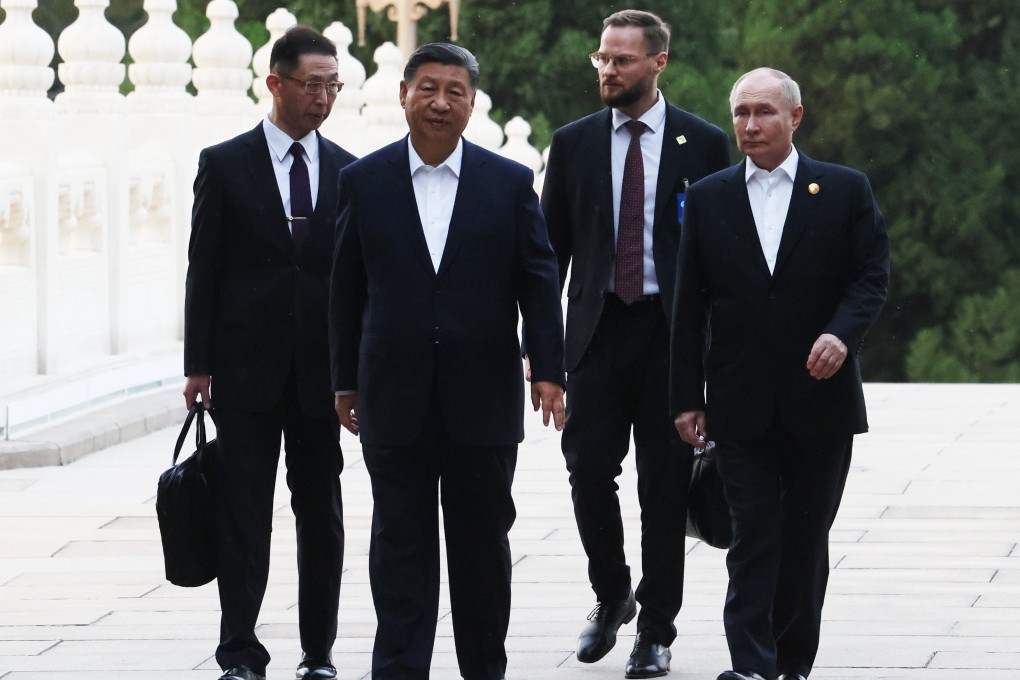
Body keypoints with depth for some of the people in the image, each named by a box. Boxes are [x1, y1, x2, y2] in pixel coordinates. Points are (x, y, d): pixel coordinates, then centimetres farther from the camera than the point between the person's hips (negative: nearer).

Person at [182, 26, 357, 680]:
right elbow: (204, 270, 0)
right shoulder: (225, 164, 1)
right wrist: (199, 366, -5)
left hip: (322, 372, 3)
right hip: (247, 370, -2)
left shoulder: (348, 172, 8)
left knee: (322, 516, 7)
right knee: (243, 513, -3)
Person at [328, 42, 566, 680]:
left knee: (482, 541, 7)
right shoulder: (364, 181, 3)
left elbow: (539, 282, 3)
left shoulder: (510, 183, 3)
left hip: (482, 398, 0)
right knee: (401, 542, 1)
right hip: (396, 399, 0)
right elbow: (348, 289, 7)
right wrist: (347, 380, 6)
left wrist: (548, 369, -5)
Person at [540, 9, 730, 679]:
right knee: (589, 470, -5)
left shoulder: (704, 144, 2)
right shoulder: (574, 144, 7)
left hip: (674, 330, -1)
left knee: (665, 484, 1)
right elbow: (551, 247, 9)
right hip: (599, 327, 2)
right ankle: (612, 596, 20)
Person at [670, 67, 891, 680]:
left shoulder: (846, 191, 4)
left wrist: (842, 333, -21)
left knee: (807, 538, 7)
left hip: (820, 396, 0)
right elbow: (691, 305, 7)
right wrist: (688, 396, 3)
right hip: (742, 405, 0)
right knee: (754, 536, -7)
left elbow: (872, 278, 0)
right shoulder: (709, 199, 8)